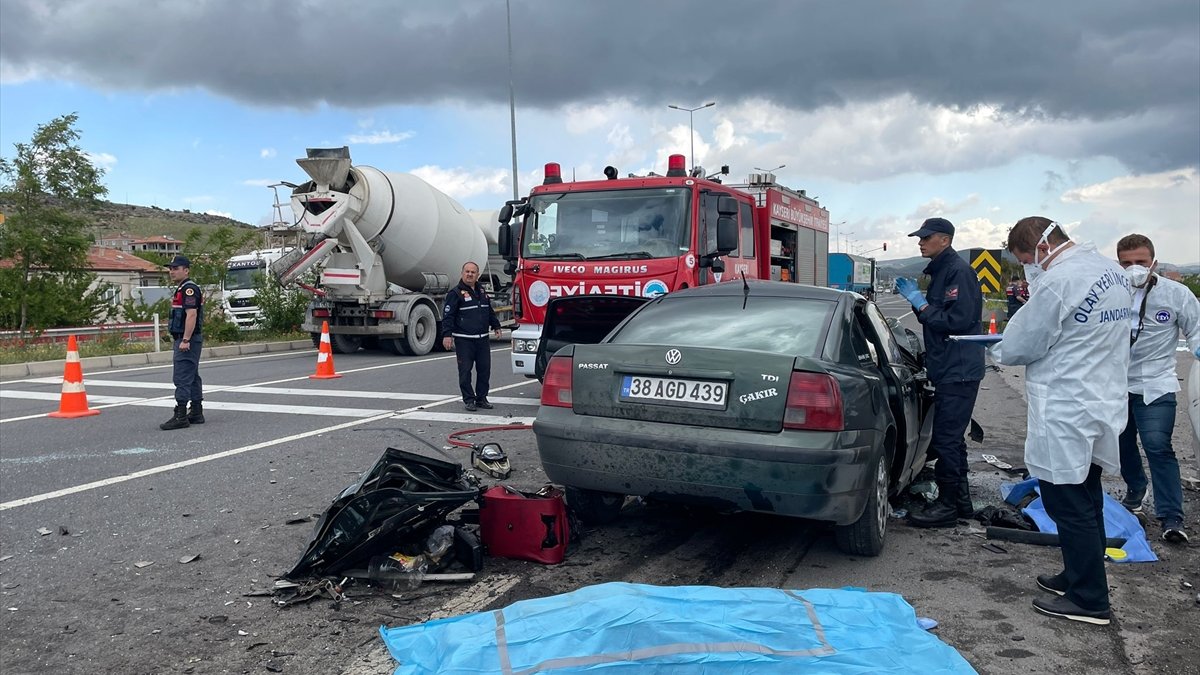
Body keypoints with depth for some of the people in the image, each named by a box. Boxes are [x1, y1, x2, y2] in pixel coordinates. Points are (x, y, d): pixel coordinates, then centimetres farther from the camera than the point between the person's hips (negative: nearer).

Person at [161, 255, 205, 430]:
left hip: (187, 340, -11)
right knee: (192, 377, 12)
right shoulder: (182, 289, 19)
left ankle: (180, 416, -11)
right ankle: (196, 413, 18)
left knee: (182, 378, -11)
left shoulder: (189, 289, -15)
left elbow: (191, 314, -24)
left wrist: (185, 340, -27)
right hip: (184, 339, 11)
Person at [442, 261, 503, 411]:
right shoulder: (455, 293, -4)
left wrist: (496, 326, 27)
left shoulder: (482, 292, 17)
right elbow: (447, 316, -9)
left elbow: (490, 312, 30)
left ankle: (481, 398, 18)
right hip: (464, 340, -6)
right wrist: (447, 335, -17)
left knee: (485, 369, 6)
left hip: (483, 339, 6)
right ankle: (469, 400, 8)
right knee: (465, 371, -2)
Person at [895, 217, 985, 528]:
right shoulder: (941, 270, 17)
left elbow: (956, 320, -22)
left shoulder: (959, 271, -14)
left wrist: (920, 304, -14)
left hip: (959, 371, -10)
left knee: (946, 439, -6)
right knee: (951, 438, 16)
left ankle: (947, 506, 3)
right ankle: (961, 501, 26)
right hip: (948, 369, 10)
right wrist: (915, 299, 7)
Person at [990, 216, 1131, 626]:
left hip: (1066, 415, -10)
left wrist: (998, 353, 9)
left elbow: (1021, 344, -13)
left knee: (1069, 506, 1)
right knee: (1086, 502, 19)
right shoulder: (1111, 271, 9)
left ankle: (1089, 600, 9)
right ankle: (1079, 576, 33)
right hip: (1102, 405, 10)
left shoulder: (1058, 280, -20)